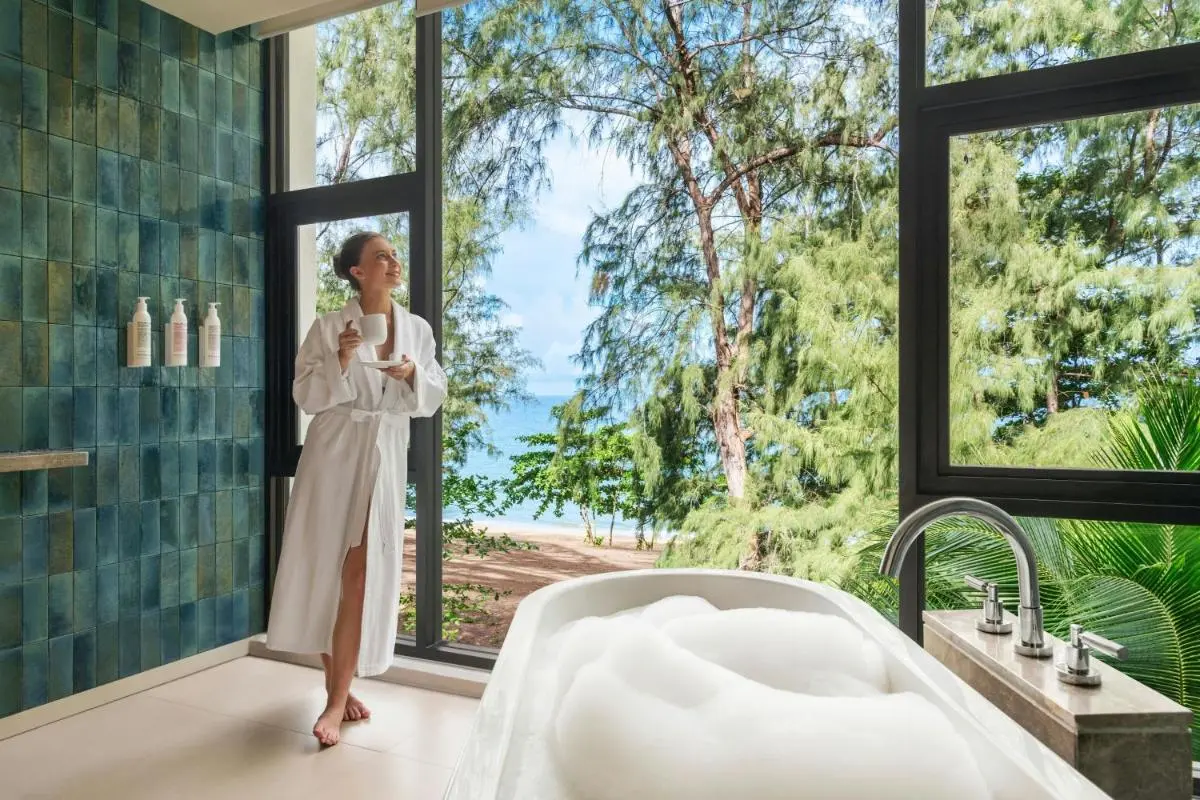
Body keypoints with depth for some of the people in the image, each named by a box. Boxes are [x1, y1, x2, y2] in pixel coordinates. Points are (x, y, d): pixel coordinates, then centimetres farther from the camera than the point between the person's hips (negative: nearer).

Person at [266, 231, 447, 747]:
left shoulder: (418, 330, 6)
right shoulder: (329, 327, -2)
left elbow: (433, 399, 8)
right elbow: (306, 396, -3)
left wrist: (412, 375, -12)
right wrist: (340, 361, -18)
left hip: (385, 458, 1)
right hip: (333, 453, -1)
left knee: (360, 574, -1)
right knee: (325, 568, 7)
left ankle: (337, 698, 10)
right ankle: (338, 688, 26)